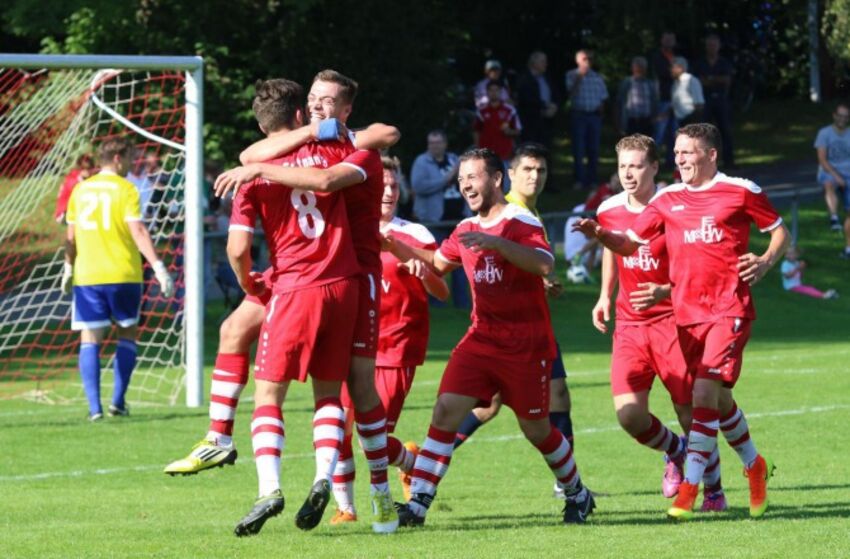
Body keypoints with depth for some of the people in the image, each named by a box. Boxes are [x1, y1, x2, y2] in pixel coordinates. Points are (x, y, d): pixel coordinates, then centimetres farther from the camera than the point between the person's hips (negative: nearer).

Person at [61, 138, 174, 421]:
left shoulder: (80, 189, 9)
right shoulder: (125, 189, -4)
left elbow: (71, 236, 14)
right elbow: (137, 230, -14)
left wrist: (69, 269, 26)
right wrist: (158, 267, -17)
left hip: (87, 276, 3)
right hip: (123, 275, -3)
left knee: (90, 340, 2)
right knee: (127, 334, 14)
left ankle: (94, 406, -9)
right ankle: (118, 401, 7)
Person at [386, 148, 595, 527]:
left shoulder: (520, 223, -12)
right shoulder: (466, 230, 11)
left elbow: (544, 264, -30)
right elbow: (438, 262, 30)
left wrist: (497, 243, -41)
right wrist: (399, 249, 14)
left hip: (525, 346, -6)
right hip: (481, 339, 6)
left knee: (536, 428, 4)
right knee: (446, 410, -11)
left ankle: (577, 495, 29)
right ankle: (417, 504, -15)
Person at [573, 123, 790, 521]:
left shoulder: (741, 191, 0)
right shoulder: (668, 200, 11)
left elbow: (780, 232, 9)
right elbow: (631, 243, 11)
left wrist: (766, 261, -9)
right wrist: (600, 234, -8)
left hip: (729, 311, -5)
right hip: (686, 314, 5)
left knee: (705, 393, -16)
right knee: (719, 400, 11)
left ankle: (689, 488, -15)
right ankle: (754, 466, 34)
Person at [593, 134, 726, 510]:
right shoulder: (609, 211, 3)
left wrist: (664, 292, -25)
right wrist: (605, 296, 18)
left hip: (672, 320, -4)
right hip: (629, 324, 4)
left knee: (690, 413, -4)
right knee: (629, 414, -11)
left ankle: (713, 489, 19)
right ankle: (676, 454, 21)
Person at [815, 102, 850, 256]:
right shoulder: (825, 133, -3)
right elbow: (822, 159, -9)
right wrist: (836, 176, -19)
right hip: (829, 173, -4)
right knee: (829, 184, -40)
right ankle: (834, 217, -55)